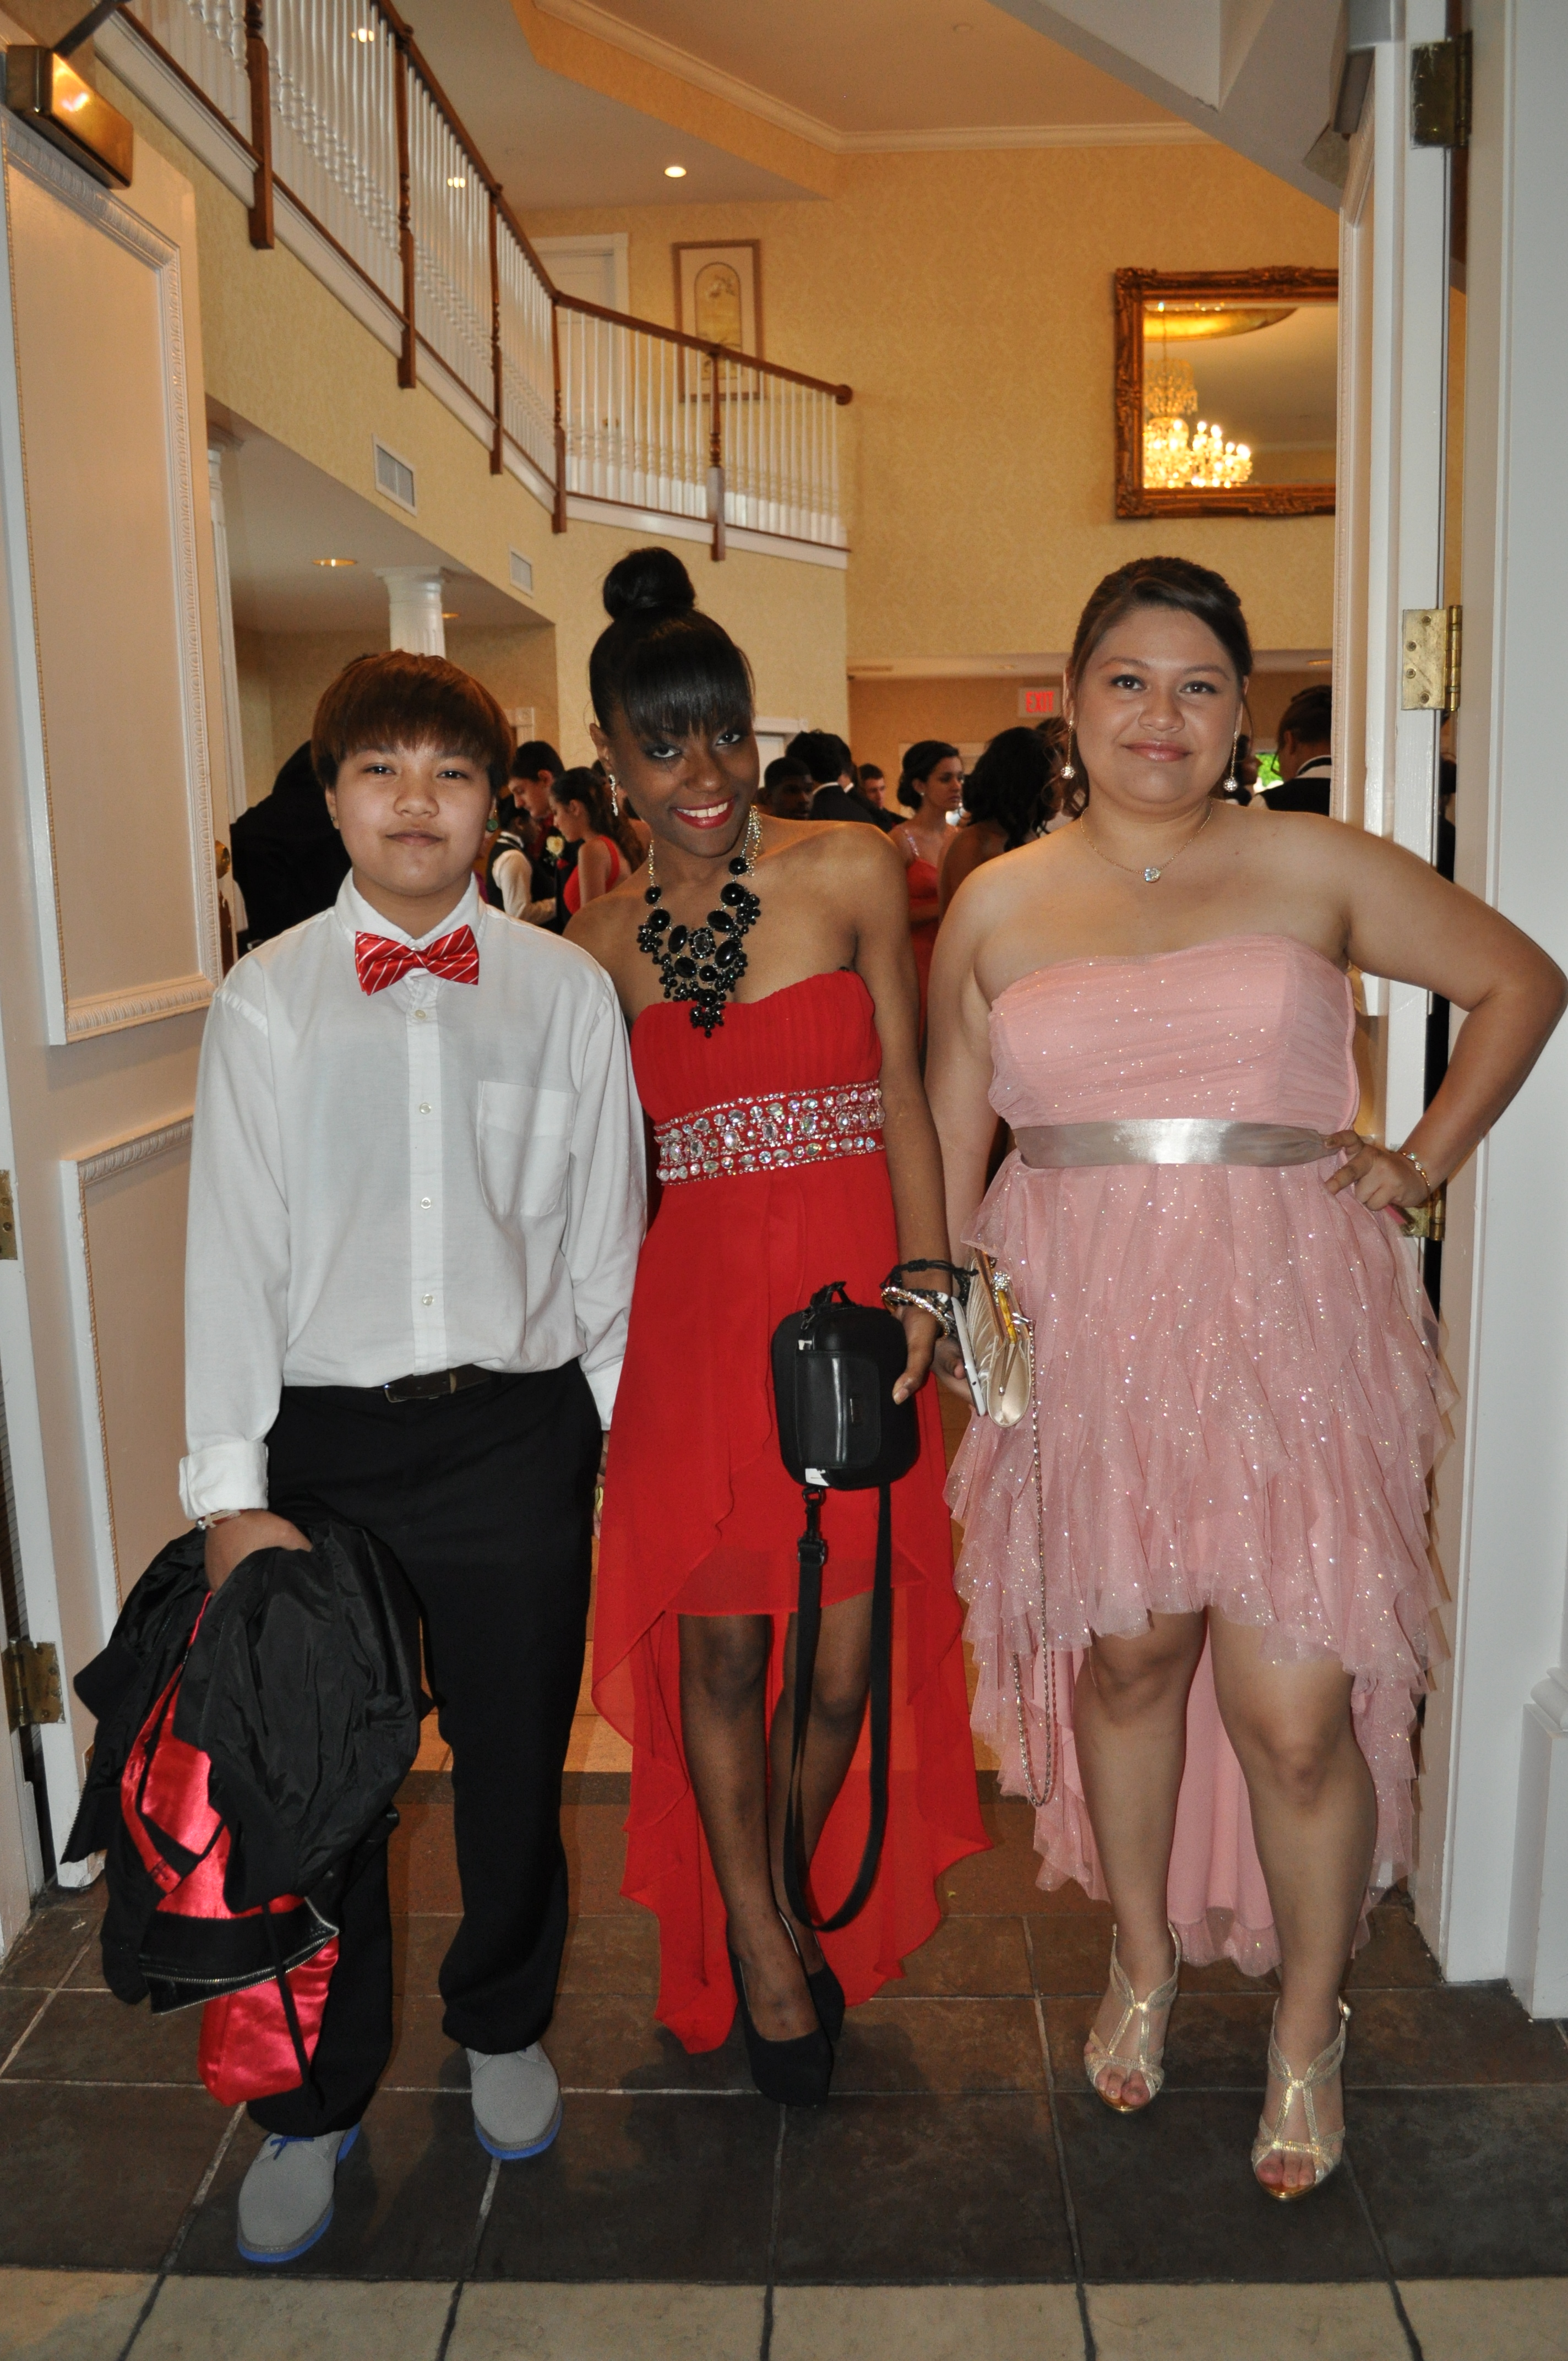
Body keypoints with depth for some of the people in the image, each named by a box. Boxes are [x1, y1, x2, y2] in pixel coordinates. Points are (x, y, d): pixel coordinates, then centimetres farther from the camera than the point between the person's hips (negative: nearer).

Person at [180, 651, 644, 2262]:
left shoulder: (563, 991, 2)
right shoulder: (265, 1000, 1)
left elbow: (606, 1234, 6)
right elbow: (232, 1249, -1)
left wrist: (633, 1431, 5)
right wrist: (231, 1491, -5)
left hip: (516, 1431, 1)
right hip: (324, 1442, 0)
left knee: (514, 1763, 13)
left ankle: (502, 2027, 41)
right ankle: (315, 2100, 32)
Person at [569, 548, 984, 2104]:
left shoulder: (851, 875, -1)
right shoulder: (600, 944, 6)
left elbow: (904, 1098, 0)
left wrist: (921, 1288, -8)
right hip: (691, 1313, 1)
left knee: (841, 1655, 5)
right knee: (717, 1641, 7)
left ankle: (783, 1904, 34)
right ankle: (756, 1944, 29)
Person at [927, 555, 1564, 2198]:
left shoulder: (1312, 870, 4)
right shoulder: (998, 905, 8)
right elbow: (950, 1139, 13)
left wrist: (1424, 1163, 5)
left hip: (1285, 1328, -1)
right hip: (1080, 1333, 2)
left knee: (1296, 1707, -2)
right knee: (1126, 1651, 12)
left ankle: (1309, 2032, 25)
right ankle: (1145, 1957, 39)